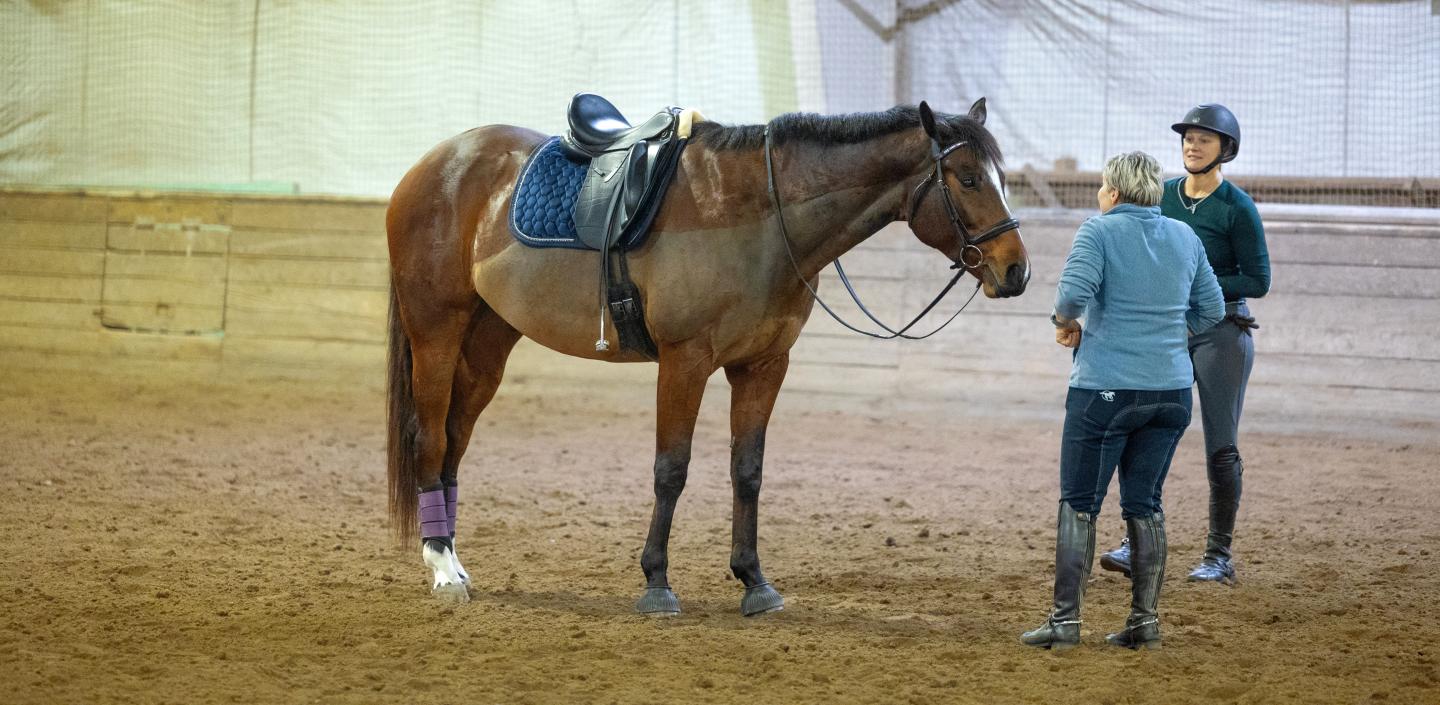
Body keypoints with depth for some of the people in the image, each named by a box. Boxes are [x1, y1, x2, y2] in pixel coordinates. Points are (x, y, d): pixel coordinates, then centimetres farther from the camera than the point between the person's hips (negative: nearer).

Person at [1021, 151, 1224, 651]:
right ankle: (1146, 621, 10)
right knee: (1145, 504, 12)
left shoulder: (1100, 231, -7)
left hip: (1104, 389, -5)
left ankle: (1065, 619, 0)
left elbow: (1074, 292, -21)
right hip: (1171, 390, 5)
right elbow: (1211, 309, 13)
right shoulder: (1186, 238, 9)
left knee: (1079, 503, 2)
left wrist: (1065, 322, -2)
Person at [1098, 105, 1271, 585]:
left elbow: (1258, 281, -10)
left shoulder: (1237, 208, -9)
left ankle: (1219, 555, 8)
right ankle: (1139, 542, 1)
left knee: (1220, 447, 0)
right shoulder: (1163, 196, 6)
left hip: (1222, 333, -5)